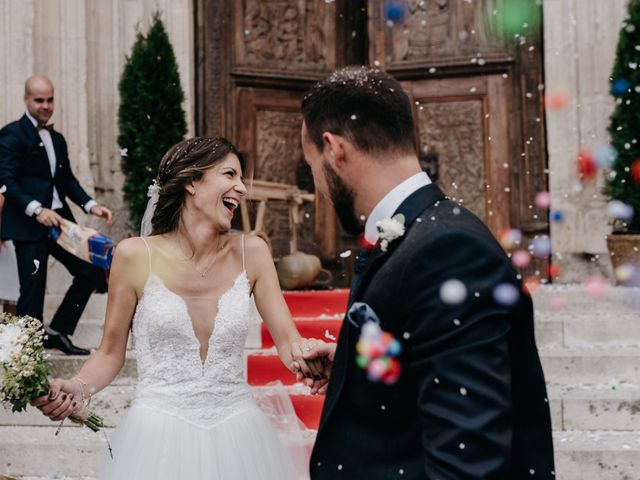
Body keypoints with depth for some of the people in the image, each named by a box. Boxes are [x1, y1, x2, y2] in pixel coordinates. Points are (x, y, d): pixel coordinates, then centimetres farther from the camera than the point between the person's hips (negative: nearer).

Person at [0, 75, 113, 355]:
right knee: (32, 291, -5)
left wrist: (90, 205, 3)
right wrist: (36, 210, -26)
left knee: (91, 271, 5)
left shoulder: (57, 139, 18)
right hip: (28, 225, -7)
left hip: (59, 220, 8)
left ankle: (58, 332, 16)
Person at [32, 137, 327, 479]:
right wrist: (76, 388, -18)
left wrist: (307, 355, -26)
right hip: (158, 437, -2)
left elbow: (288, 341, -3)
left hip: (236, 435, 2)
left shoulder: (251, 253, -1)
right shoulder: (135, 255, -7)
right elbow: (110, 353, 2)